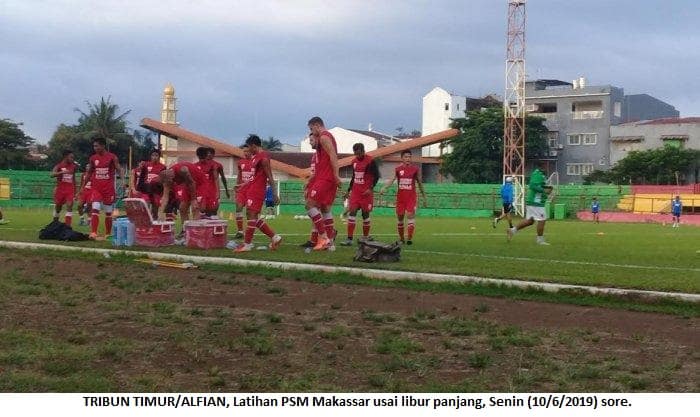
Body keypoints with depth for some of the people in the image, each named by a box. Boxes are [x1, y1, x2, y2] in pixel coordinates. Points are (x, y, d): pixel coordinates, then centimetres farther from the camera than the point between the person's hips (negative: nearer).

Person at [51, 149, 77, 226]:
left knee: (69, 206, -15)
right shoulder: (59, 166, -6)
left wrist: (75, 192, 16)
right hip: (60, 189, -2)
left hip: (70, 190, 2)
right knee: (58, 207, 11)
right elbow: (52, 174, -25)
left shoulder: (73, 166, 7)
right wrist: (63, 172, -41)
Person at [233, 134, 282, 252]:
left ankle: (247, 244, -7)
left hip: (257, 191, -11)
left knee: (251, 215, -9)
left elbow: (270, 177, -14)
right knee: (253, 216, 10)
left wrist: (274, 194, -14)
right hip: (251, 189, 11)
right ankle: (274, 237, 13)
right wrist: (243, 185, 28)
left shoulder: (263, 157, -12)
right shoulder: (256, 157, 17)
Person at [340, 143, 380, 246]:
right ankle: (349, 239, -9)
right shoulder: (354, 161, 10)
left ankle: (365, 237, 17)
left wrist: (371, 188, -18)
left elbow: (376, 176, -9)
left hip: (366, 192, -5)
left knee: (365, 213, 2)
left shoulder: (370, 161, -10)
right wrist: (349, 190, 17)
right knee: (352, 212, -6)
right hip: (355, 191, 5)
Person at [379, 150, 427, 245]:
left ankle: (409, 238, -13)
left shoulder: (415, 169, 0)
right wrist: (384, 188, -35)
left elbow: (420, 183, 9)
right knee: (400, 217, 8)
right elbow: (392, 179, -15)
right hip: (400, 197, 2)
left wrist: (424, 198, 11)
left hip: (411, 197, -2)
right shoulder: (398, 169, 1)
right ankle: (401, 238, 21)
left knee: (410, 215, -14)